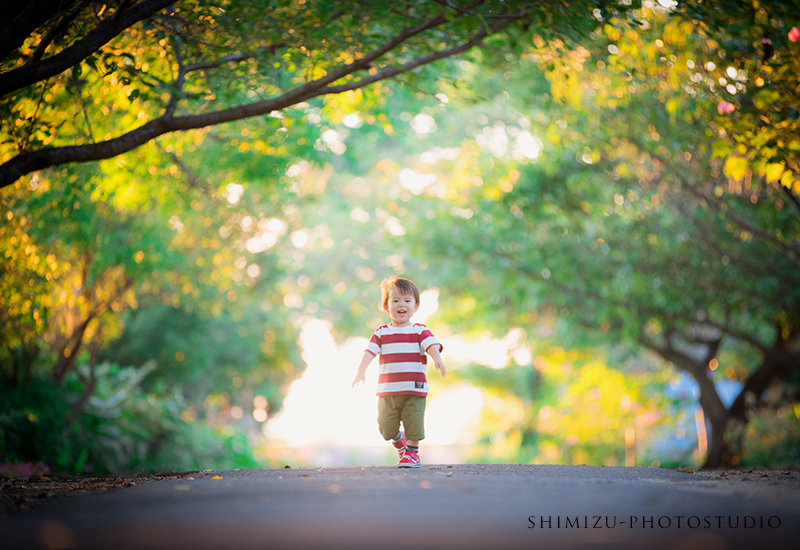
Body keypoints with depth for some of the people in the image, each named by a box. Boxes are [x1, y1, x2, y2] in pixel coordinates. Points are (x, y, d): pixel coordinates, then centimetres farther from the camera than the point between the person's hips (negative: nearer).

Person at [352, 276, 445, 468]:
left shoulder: (419, 331, 3)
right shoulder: (382, 333, 8)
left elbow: (432, 344, -12)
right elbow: (370, 351, -1)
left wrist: (437, 358, -33)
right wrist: (361, 370, -15)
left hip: (414, 390, -2)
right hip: (387, 391, 2)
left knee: (414, 423, -3)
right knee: (386, 428, 3)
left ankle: (412, 452, 18)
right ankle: (399, 439, 34)